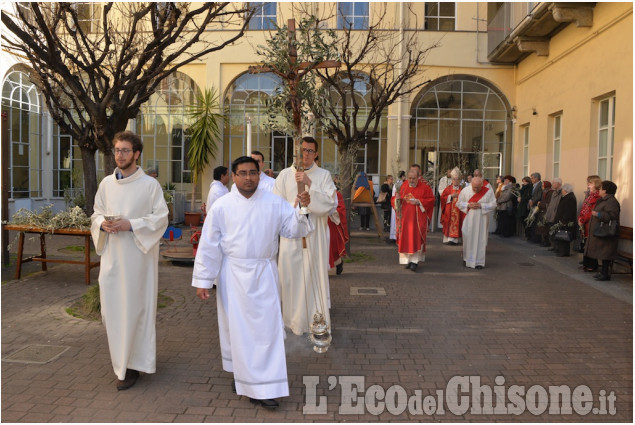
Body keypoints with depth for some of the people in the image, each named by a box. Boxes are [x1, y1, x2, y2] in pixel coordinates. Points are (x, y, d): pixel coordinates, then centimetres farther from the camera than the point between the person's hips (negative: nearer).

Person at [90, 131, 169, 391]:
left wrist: (131, 225, -17)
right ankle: (122, 356, 28)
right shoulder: (106, 183, 10)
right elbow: (96, 214, 16)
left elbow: (161, 218, -6)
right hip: (111, 255, 4)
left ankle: (131, 365, 11)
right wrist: (103, 223, -7)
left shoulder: (150, 185, -4)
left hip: (138, 255, -4)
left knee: (135, 307, 0)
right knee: (111, 308, 7)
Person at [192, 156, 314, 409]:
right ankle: (240, 374, 25)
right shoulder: (221, 206, -3)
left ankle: (265, 388, 15)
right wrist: (203, 280, -3)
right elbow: (209, 245, -2)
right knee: (236, 329, 7)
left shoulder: (274, 203, 1)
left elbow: (293, 229, 1)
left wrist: (302, 209, -18)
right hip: (232, 275, -1)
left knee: (266, 328, 2)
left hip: (263, 274, 1)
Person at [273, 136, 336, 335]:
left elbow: (330, 203, -9)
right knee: (292, 273, 3)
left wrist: (310, 184, -16)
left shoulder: (324, 175, 3)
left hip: (315, 235, -1)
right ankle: (295, 321, 16)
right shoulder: (285, 175, 6)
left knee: (315, 273, 2)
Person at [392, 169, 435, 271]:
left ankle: (415, 260, -7)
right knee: (406, 238, 3)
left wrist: (418, 202, -17)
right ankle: (408, 260, 12)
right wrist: (397, 199, -10)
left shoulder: (424, 187, -1)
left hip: (418, 217, -4)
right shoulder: (403, 187, 10)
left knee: (416, 237, -11)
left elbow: (431, 199, -4)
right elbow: (395, 199, 14)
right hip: (405, 217, 4)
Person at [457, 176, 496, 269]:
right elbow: (459, 203, 4)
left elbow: (493, 204, -5)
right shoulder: (465, 190, -2)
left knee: (480, 240, 0)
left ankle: (479, 261, 7)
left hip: (482, 220, -1)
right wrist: (468, 205, -14)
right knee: (468, 239, 4)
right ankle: (467, 259, 21)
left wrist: (481, 205, -17)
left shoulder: (488, 191, -5)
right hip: (469, 220, 1)